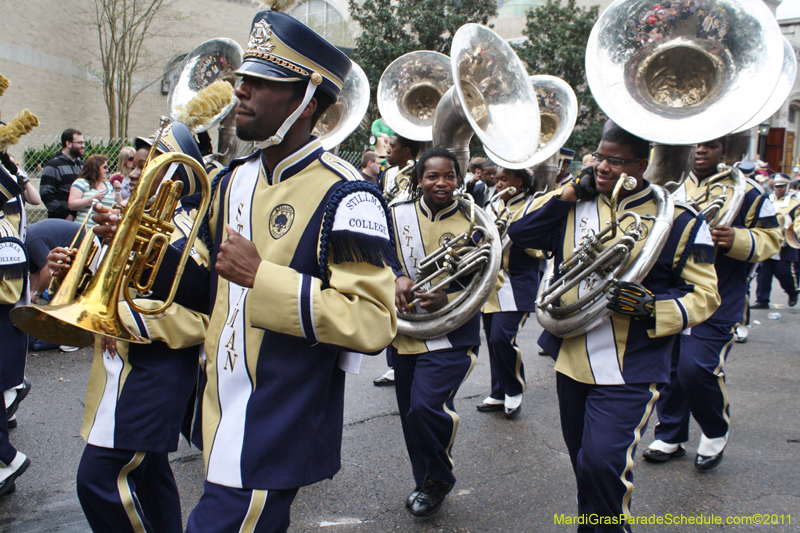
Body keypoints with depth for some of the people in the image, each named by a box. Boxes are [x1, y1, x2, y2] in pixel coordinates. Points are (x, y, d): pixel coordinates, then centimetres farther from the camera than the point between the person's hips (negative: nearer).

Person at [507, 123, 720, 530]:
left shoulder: (677, 220, -6)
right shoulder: (575, 207, 7)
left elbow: (704, 295, -4)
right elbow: (519, 230, -1)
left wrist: (652, 307, -23)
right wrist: (572, 190, -5)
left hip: (629, 371, -5)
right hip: (572, 360, 5)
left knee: (603, 461, -15)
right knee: (583, 461, 18)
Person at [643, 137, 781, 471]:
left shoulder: (746, 192, 2)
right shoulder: (673, 188, 12)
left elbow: (770, 239, 0)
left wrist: (738, 240, -20)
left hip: (717, 302, -4)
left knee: (697, 369, -12)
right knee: (668, 368, 7)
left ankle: (716, 432, 16)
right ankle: (670, 437, 24)